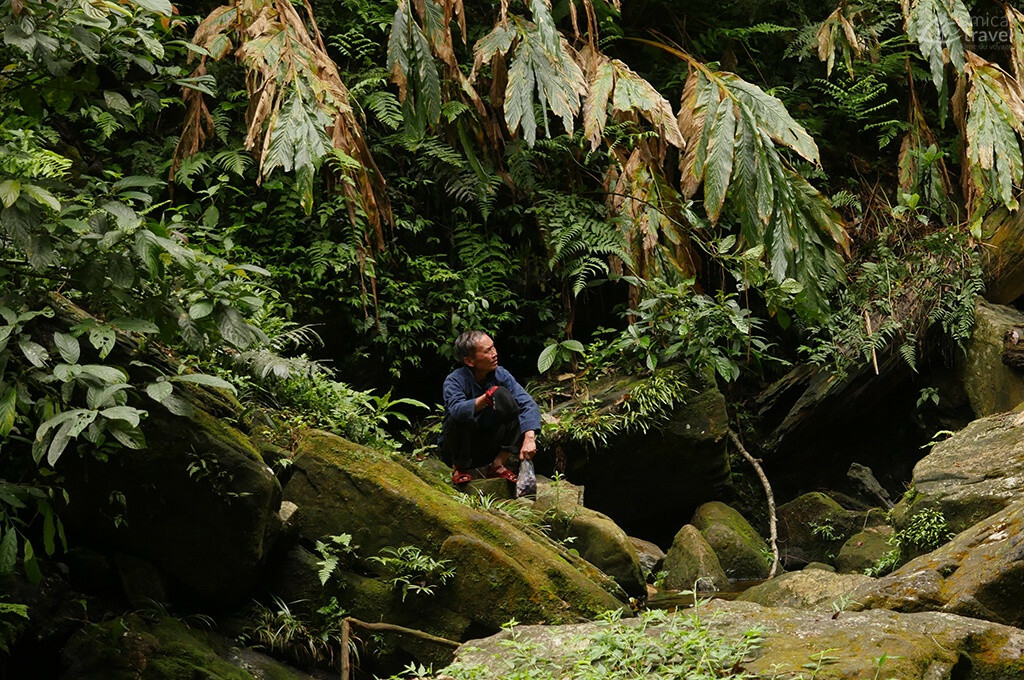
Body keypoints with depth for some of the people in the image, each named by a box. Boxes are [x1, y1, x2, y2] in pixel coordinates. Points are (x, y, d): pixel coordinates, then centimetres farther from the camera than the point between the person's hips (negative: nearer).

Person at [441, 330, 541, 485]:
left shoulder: (500, 375, -10)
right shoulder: (454, 381, -21)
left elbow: (528, 404, -21)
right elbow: (457, 410, -42)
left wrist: (529, 438, -37)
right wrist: (487, 397, -55)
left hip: (488, 447, 4)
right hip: (459, 448, -3)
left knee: (519, 411, -15)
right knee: (459, 419, -34)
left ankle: (498, 464, -8)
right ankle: (458, 468, -10)